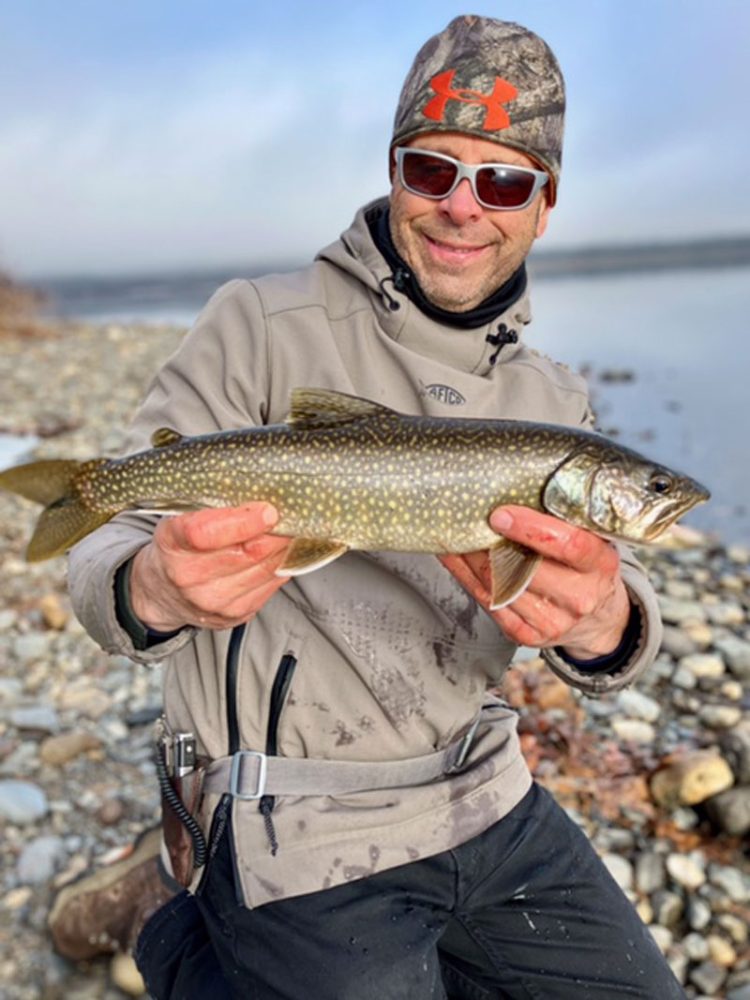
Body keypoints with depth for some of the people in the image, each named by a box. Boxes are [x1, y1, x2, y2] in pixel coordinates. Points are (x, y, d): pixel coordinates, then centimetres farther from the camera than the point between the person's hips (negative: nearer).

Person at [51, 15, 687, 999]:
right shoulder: (263, 327, -10)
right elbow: (111, 547, -12)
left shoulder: (554, 401, 5)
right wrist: (155, 589, -37)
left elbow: (618, 589, -4)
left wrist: (602, 624, -29)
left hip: (488, 802, 6)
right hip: (302, 836, -5)